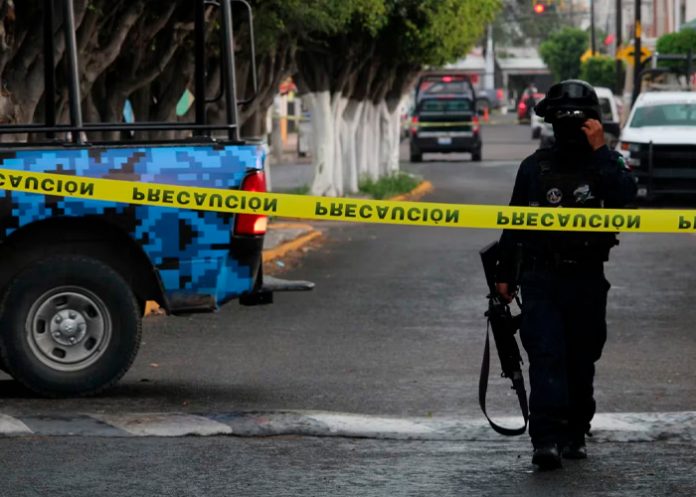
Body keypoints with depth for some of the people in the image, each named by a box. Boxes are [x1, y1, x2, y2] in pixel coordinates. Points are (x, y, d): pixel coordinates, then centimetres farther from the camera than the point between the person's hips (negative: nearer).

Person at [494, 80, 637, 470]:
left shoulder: (606, 163, 2)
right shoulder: (535, 167, 6)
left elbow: (626, 195, -20)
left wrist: (600, 149, -22)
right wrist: (505, 274, 15)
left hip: (587, 280, 1)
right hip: (540, 278, -1)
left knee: (581, 362, 10)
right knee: (546, 356, -13)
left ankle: (575, 434, 24)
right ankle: (546, 439, -20)